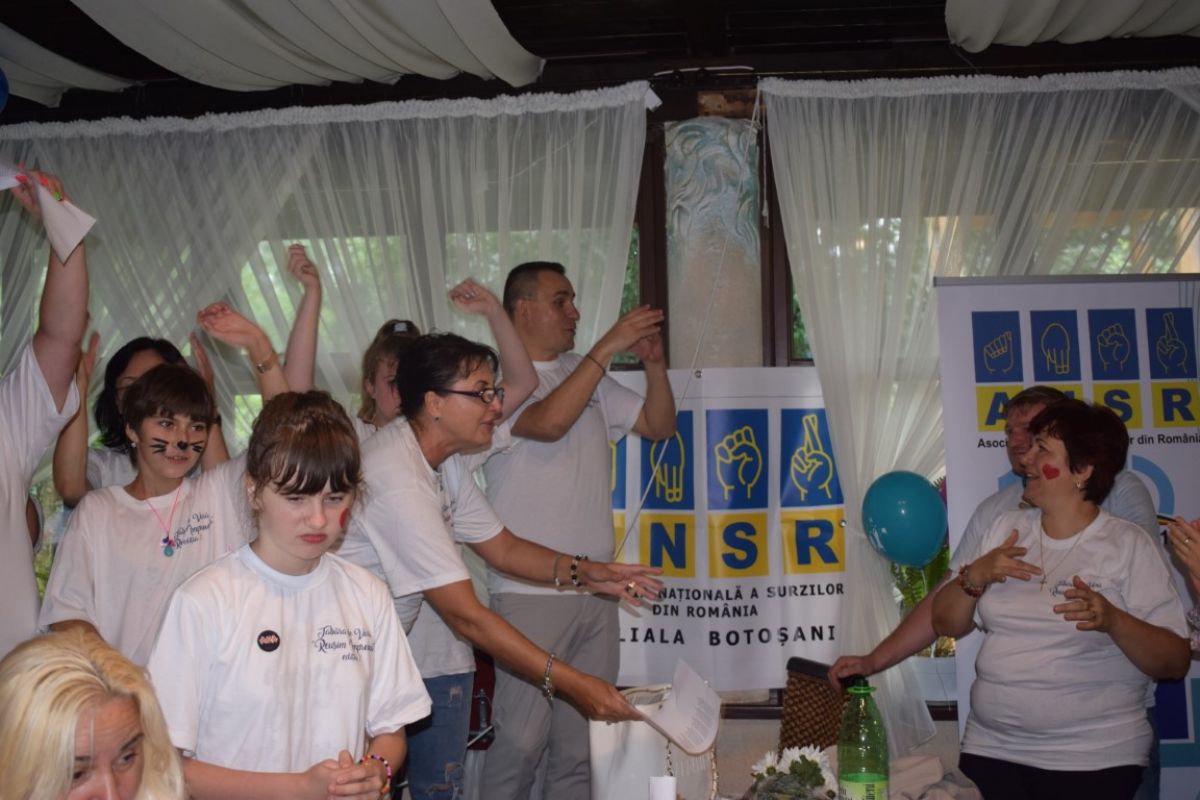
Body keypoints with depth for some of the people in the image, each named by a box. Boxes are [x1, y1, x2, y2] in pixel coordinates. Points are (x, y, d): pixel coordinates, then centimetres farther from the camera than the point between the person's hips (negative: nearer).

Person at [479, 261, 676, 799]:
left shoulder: (588, 374, 14)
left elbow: (659, 426, 14)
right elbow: (548, 422, -25)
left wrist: (654, 365, -3)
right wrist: (608, 347, -21)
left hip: (595, 589, 6)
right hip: (530, 593, -6)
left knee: (584, 735, 11)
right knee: (523, 737, -4)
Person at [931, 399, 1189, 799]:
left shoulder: (1129, 545, -7)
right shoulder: (1005, 527, 6)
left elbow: (1174, 663, -10)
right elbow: (947, 624, 8)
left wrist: (1113, 621, -27)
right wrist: (975, 576, -10)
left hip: (1093, 760, -4)